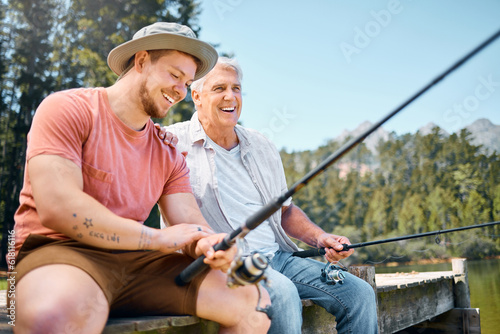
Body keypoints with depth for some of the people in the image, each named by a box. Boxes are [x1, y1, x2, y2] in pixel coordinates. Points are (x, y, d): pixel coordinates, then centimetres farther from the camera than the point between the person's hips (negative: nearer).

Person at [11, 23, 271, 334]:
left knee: (255, 303, -5)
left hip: (138, 259, 6)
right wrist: (159, 238, -14)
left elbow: (192, 225, 6)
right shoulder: (67, 109, -5)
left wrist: (213, 246, -20)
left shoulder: (168, 154, 14)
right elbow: (56, 208, -18)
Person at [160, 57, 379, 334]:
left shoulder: (262, 147, 19)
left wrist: (320, 238, 7)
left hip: (276, 256, 6)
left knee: (360, 294, -7)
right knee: (281, 293, -35)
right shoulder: (174, 142, 1)